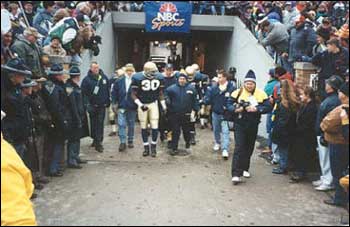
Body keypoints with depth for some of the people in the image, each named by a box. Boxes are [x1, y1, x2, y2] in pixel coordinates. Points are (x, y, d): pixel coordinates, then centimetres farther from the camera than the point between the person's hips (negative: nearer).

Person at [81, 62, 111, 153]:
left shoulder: (104, 77, 5)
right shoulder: (87, 79, -4)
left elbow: (108, 90, 12)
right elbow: (84, 93, -7)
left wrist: (108, 102, 12)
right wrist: (87, 104, -15)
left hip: (102, 105, 1)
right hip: (92, 106, -1)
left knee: (100, 123, -2)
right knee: (93, 123, 10)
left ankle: (98, 142, 0)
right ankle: (95, 139, 26)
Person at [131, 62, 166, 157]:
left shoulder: (159, 77, -4)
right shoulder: (137, 78, -14)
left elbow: (160, 93, 8)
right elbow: (133, 94, -10)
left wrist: (164, 105, 6)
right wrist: (140, 105, -20)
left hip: (153, 103, 2)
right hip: (142, 104, -1)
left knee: (155, 126, -3)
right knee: (144, 127, 7)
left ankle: (153, 147, 13)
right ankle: (146, 147, 19)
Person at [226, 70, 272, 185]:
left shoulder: (261, 94, -2)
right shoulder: (238, 92, -4)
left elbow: (268, 107, -7)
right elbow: (229, 104, 0)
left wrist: (256, 109, -23)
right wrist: (235, 109, -21)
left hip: (253, 126, 3)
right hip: (240, 125, -2)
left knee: (249, 148, 15)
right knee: (239, 148, -8)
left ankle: (244, 169, 35)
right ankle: (236, 174, -9)